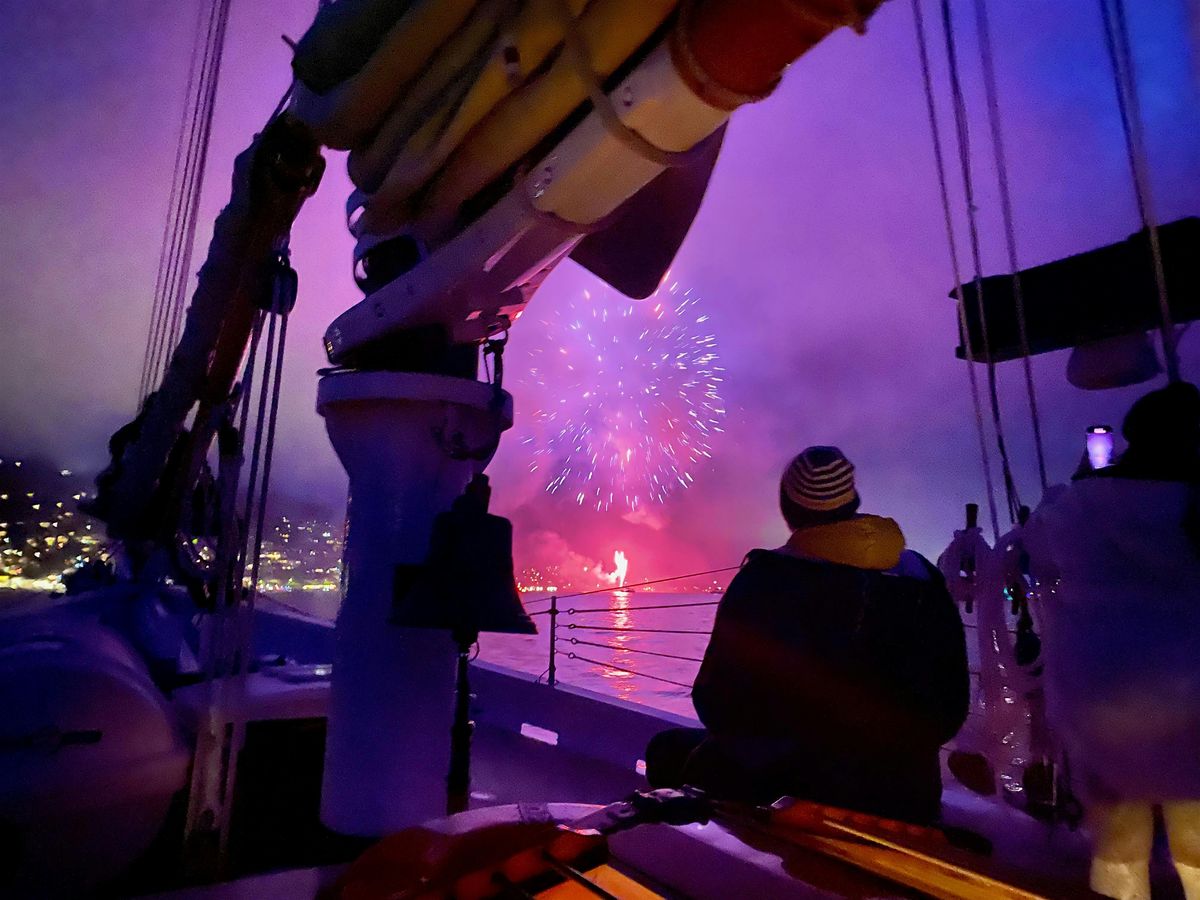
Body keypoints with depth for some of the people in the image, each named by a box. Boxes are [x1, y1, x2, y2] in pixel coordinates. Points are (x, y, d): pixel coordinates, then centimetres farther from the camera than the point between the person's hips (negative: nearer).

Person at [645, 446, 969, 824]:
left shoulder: (764, 580, -17)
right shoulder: (922, 577, -4)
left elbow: (717, 701, -13)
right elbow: (949, 712, 3)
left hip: (787, 788, -5)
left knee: (671, 750, 19)